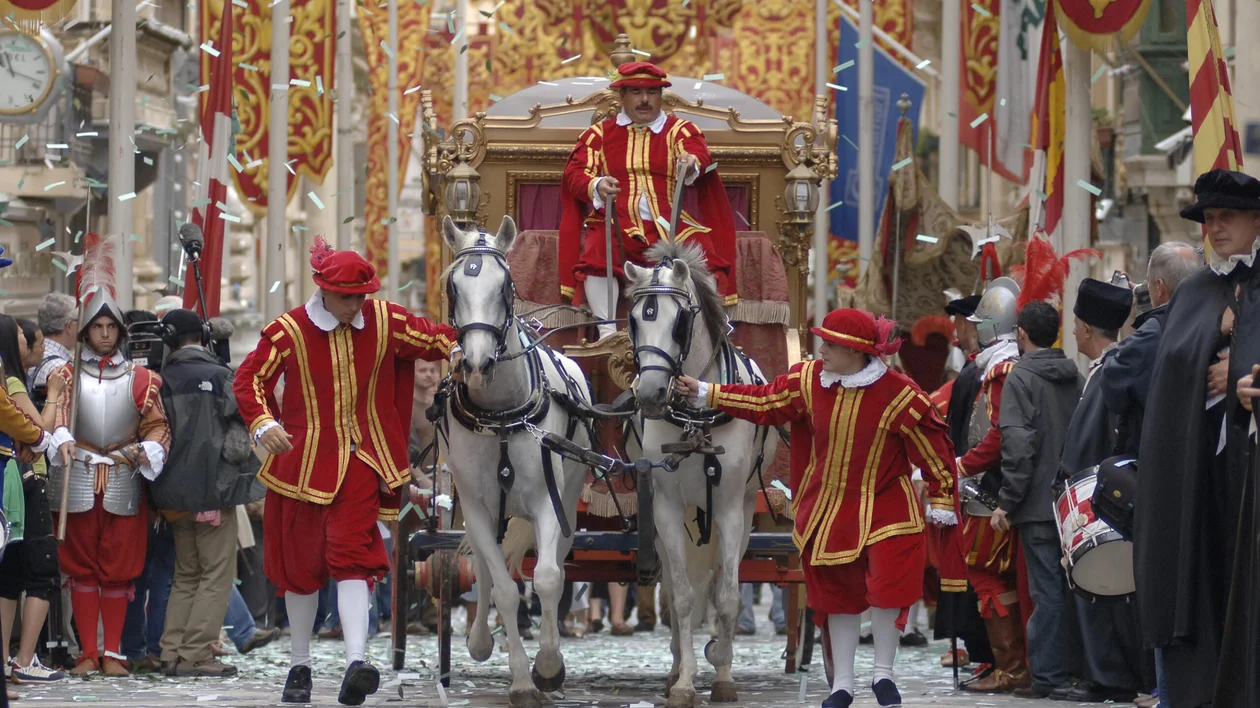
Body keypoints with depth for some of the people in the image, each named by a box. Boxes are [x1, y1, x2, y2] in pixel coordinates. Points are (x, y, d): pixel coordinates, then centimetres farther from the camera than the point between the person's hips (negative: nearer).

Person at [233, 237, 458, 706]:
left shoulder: (385, 322, 0)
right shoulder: (289, 332, -8)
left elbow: (433, 338, 10)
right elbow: (250, 378, -5)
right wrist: (262, 423, -22)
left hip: (361, 460, 0)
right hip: (304, 459, 0)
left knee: (352, 556, -15)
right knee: (301, 563, 10)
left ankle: (357, 659, -25)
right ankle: (300, 665, 24)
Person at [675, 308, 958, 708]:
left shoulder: (898, 395, -18)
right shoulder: (809, 380, -5)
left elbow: (934, 447, -10)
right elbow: (765, 402, 3)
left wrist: (941, 500, -6)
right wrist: (705, 394, -1)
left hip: (883, 507, -4)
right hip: (829, 507, 4)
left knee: (887, 587, -10)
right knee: (837, 595, 10)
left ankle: (883, 675, 12)